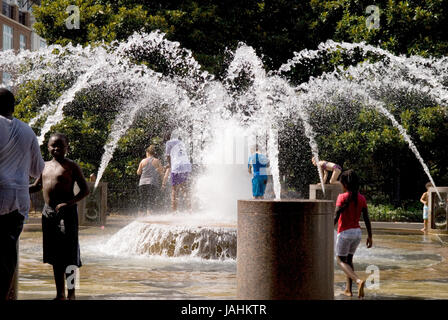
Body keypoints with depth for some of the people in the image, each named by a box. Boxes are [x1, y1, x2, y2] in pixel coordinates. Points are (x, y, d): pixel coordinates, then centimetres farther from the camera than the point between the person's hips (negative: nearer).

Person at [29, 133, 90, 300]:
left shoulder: (71, 166, -4)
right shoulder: (45, 166, 14)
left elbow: (85, 190, -6)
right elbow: (37, 186, 28)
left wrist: (69, 203, -19)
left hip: (66, 212, -6)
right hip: (48, 212, 6)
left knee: (68, 256, -6)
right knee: (55, 255, 9)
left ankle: (71, 293, 2)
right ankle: (60, 293, 16)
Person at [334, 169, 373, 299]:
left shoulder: (342, 197, -13)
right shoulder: (361, 198, 2)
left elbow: (335, 217, -19)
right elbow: (367, 219, 3)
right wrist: (370, 236, 10)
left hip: (345, 233, -6)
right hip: (357, 232, 6)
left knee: (340, 260, 5)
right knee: (349, 259, 21)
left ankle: (359, 281, -19)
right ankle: (348, 289, 20)